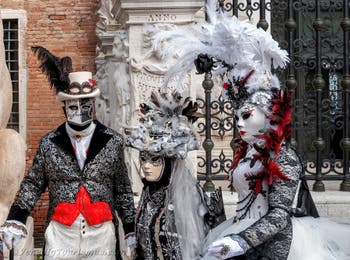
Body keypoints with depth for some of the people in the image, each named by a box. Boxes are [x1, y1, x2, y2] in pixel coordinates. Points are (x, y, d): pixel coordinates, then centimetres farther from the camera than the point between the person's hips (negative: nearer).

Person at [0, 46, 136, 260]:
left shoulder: (113, 142, 4)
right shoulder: (49, 144, 4)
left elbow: (123, 189, 9)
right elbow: (33, 184, 9)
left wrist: (131, 230, 10)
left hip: (101, 235, 0)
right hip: (61, 235, 0)